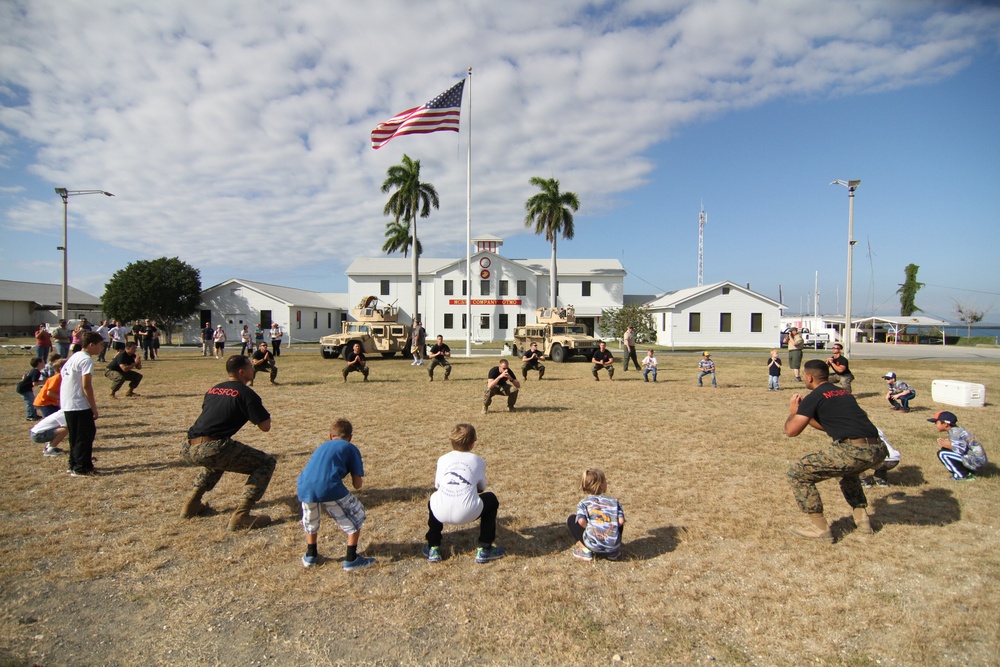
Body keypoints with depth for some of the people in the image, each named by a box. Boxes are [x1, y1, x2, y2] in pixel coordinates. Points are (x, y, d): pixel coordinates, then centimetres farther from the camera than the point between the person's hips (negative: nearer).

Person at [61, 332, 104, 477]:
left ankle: (74, 465, 25)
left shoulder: (74, 357, 13)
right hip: (79, 405, -10)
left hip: (68, 404, 10)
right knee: (85, 436, -2)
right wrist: (94, 408, -15)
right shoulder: (86, 360, -15)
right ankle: (80, 468, 3)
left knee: (76, 436, 18)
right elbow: (86, 386, -20)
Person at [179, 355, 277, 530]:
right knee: (266, 463, 1)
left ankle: (192, 504, 35)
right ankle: (240, 517, -11)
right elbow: (265, 426, -3)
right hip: (210, 449, -8)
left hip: (186, 449, 8)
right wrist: (254, 414, 17)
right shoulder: (245, 393, -1)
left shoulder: (213, 390, 21)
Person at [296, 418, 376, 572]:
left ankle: (310, 555, 45)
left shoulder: (321, 447, 32)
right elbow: (357, 484, 11)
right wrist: (359, 480, 33)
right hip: (329, 488, -5)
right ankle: (351, 559, 18)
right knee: (356, 516, 17)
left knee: (310, 520, 35)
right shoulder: (351, 448, 17)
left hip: (304, 488, 5)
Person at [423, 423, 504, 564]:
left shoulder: (443, 459, 17)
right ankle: (484, 549, 27)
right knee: (491, 499, 29)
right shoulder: (478, 461, 15)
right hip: (468, 513, -2)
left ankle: (433, 549, 34)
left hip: (441, 513, 2)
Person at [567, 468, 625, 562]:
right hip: (613, 546, 3)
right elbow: (621, 521, 0)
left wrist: (590, 528, 9)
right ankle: (613, 552, 18)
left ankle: (586, 550, 6)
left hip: (593, 545, -3)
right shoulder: (614, 501, 12)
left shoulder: (583, 503, 6)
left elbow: (581, 521, -11)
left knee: (571, 519, 15)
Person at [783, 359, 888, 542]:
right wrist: (805, 415, 36)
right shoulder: (843, 392, 23)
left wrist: (793, 412, 17)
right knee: (848, 468, 41)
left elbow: (791, 431, -3)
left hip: (854, 451, -8)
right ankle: (862, 518, 36)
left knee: (797, 474, 2)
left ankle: (820, 529, 5)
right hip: (879, 450, 9)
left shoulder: (814, 397, 0)